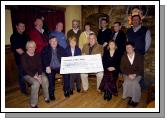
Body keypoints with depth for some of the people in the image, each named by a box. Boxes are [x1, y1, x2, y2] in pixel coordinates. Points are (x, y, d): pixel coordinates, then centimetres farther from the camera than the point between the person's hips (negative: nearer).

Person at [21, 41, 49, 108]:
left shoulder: (37, 55, 3)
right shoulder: (24, 57, -10)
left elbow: (40, 66, 0)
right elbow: (26, 69, -15)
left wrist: (39, 75, -16)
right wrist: (35, 77, -23)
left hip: (37, 72, 4)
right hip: (28, 74, -4)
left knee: (45, 79, -25)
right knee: (36, 83, -31)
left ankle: (46, 97, -7)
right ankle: (33, 104, -16)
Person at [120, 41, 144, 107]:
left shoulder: (139, 56, -2)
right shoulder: (124, 57, 1)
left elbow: (141, 68, -5)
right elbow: (122, 68, -2)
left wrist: (135, 74, -21)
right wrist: (129, 74, -17)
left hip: (137, 74, -1)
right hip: (127, 74, 1)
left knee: (134, 82, -29)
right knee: (128, 82, -29)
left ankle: (135, 99, -9)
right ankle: (130, 96, -7)